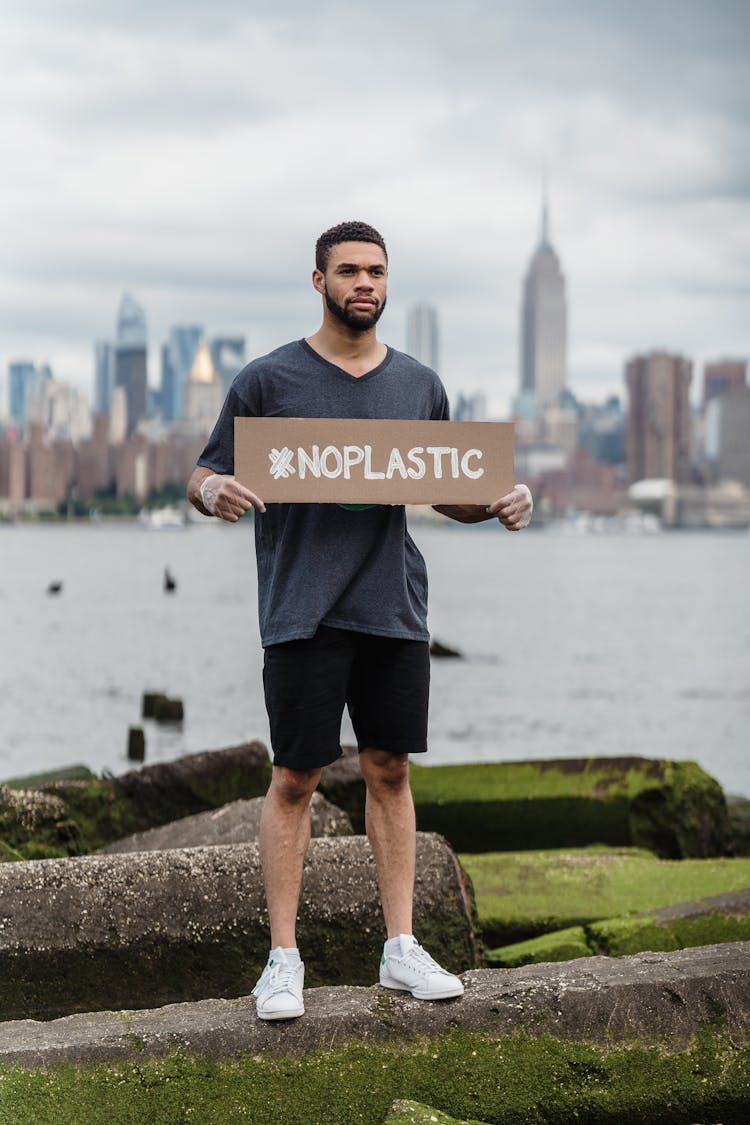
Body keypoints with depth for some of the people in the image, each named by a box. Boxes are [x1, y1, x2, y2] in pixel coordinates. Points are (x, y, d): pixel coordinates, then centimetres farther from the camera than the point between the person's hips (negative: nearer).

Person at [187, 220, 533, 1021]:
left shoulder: (419, 386, 11)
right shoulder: (269, 381, 0)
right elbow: (205, 478, 1)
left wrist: (502, 502, -1)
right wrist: (211, 490, -23)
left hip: (395, 609, 4)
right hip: (303, 615, -3)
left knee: (390, 771, 8)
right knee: (295, 779, -1)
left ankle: (401, 947, 15)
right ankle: (284, 958, 5)